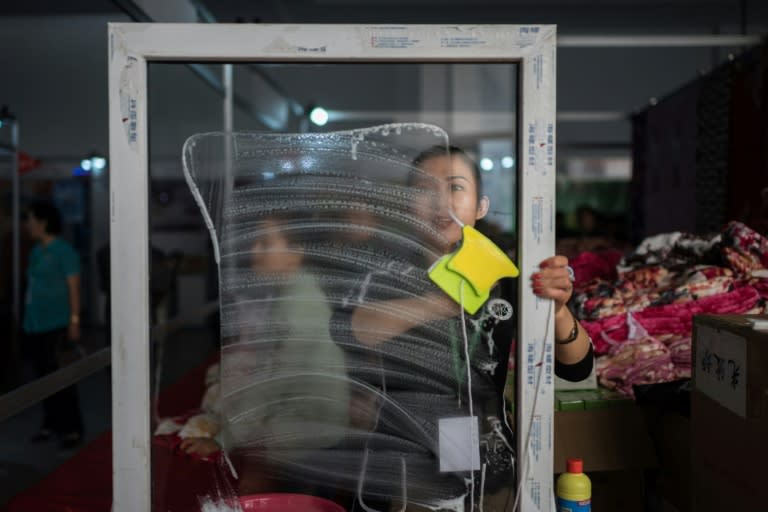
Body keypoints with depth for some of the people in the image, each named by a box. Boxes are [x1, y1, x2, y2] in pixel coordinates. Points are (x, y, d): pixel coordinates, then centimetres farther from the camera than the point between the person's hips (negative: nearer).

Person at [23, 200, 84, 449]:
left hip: (56, 326, -7)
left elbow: (74, 289, -10)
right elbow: (32, 286, 16)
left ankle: (72, 429, 2)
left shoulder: (63, 251, -8)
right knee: (44, 376, 12)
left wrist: (74, 321, -15)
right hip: (34, 326, 7)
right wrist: (27, 319, 12)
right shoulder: (35, 252, 13)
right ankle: (51, 424, 22)